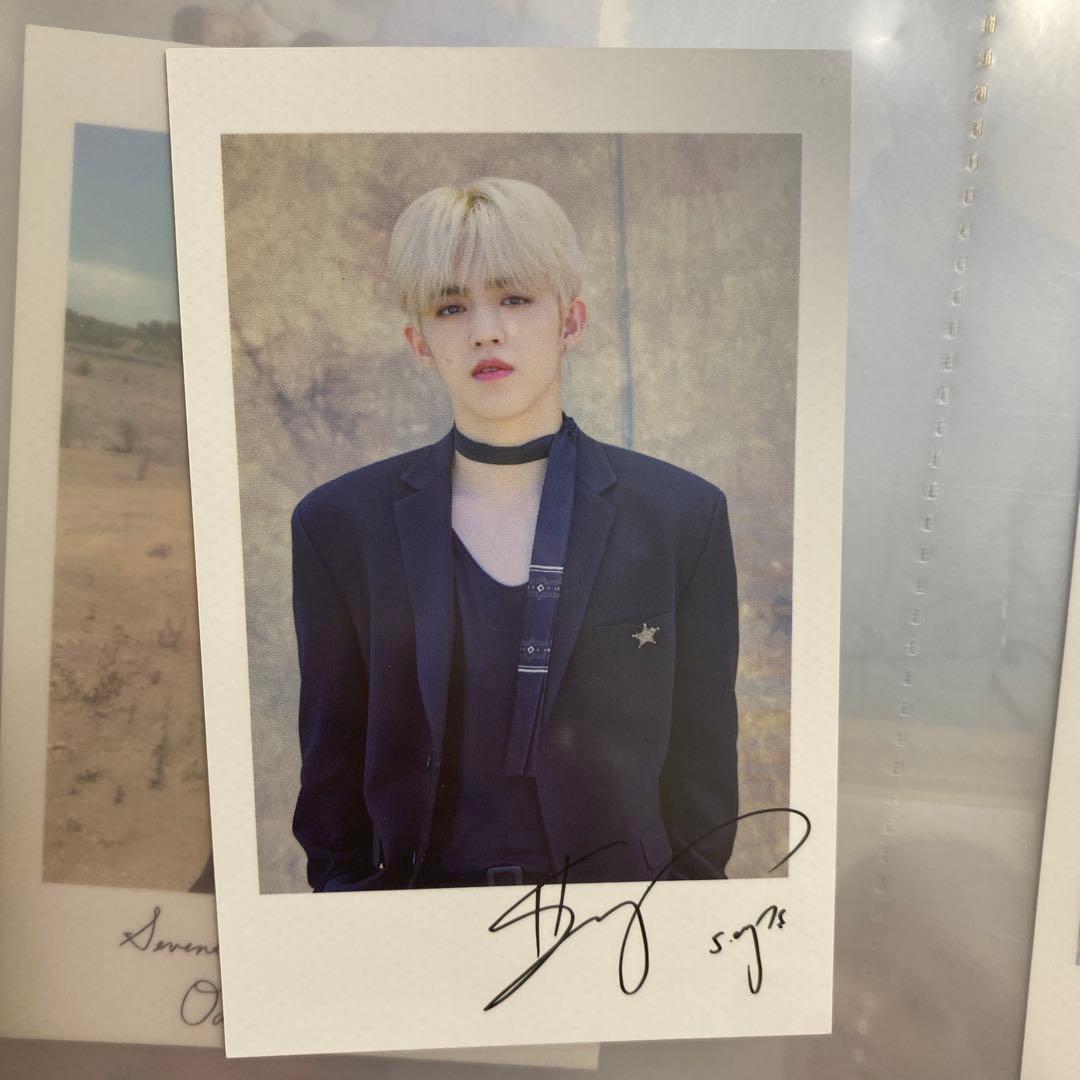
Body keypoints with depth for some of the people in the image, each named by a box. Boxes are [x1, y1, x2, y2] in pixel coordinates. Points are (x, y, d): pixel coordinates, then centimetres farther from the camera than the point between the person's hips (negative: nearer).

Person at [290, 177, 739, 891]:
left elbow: (703, 769, 2)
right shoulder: (339, 523, -3)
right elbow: (333, 769, 5)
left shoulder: (685, 515, -4)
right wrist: (348, 886, 0)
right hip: (420, 881, 1)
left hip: (625, 886, 1)